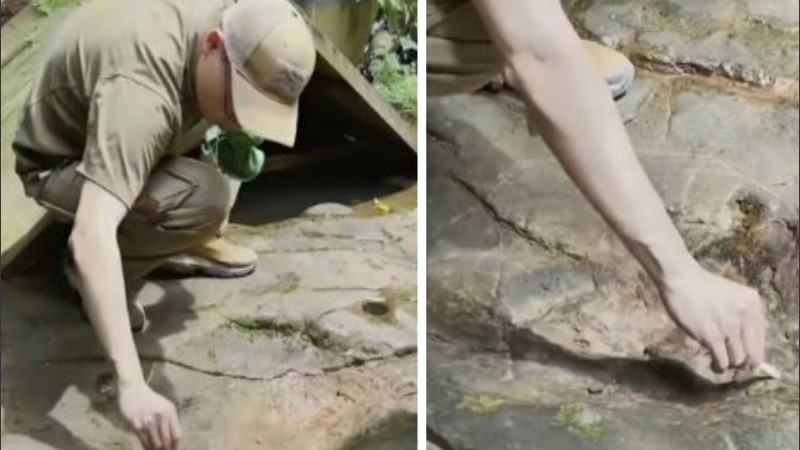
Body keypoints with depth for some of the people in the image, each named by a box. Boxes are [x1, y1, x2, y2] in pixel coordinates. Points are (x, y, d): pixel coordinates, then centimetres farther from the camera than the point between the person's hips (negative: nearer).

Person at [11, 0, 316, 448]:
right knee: (204, 199, -31)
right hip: (60, 163, -8)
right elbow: (90, 235, -50)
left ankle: (184, 244, 10)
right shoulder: (141, 87, -41)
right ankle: (90, 274, -6)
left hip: (120, 137, 8)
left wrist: (236, 138, -6)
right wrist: (132, 385, -53)